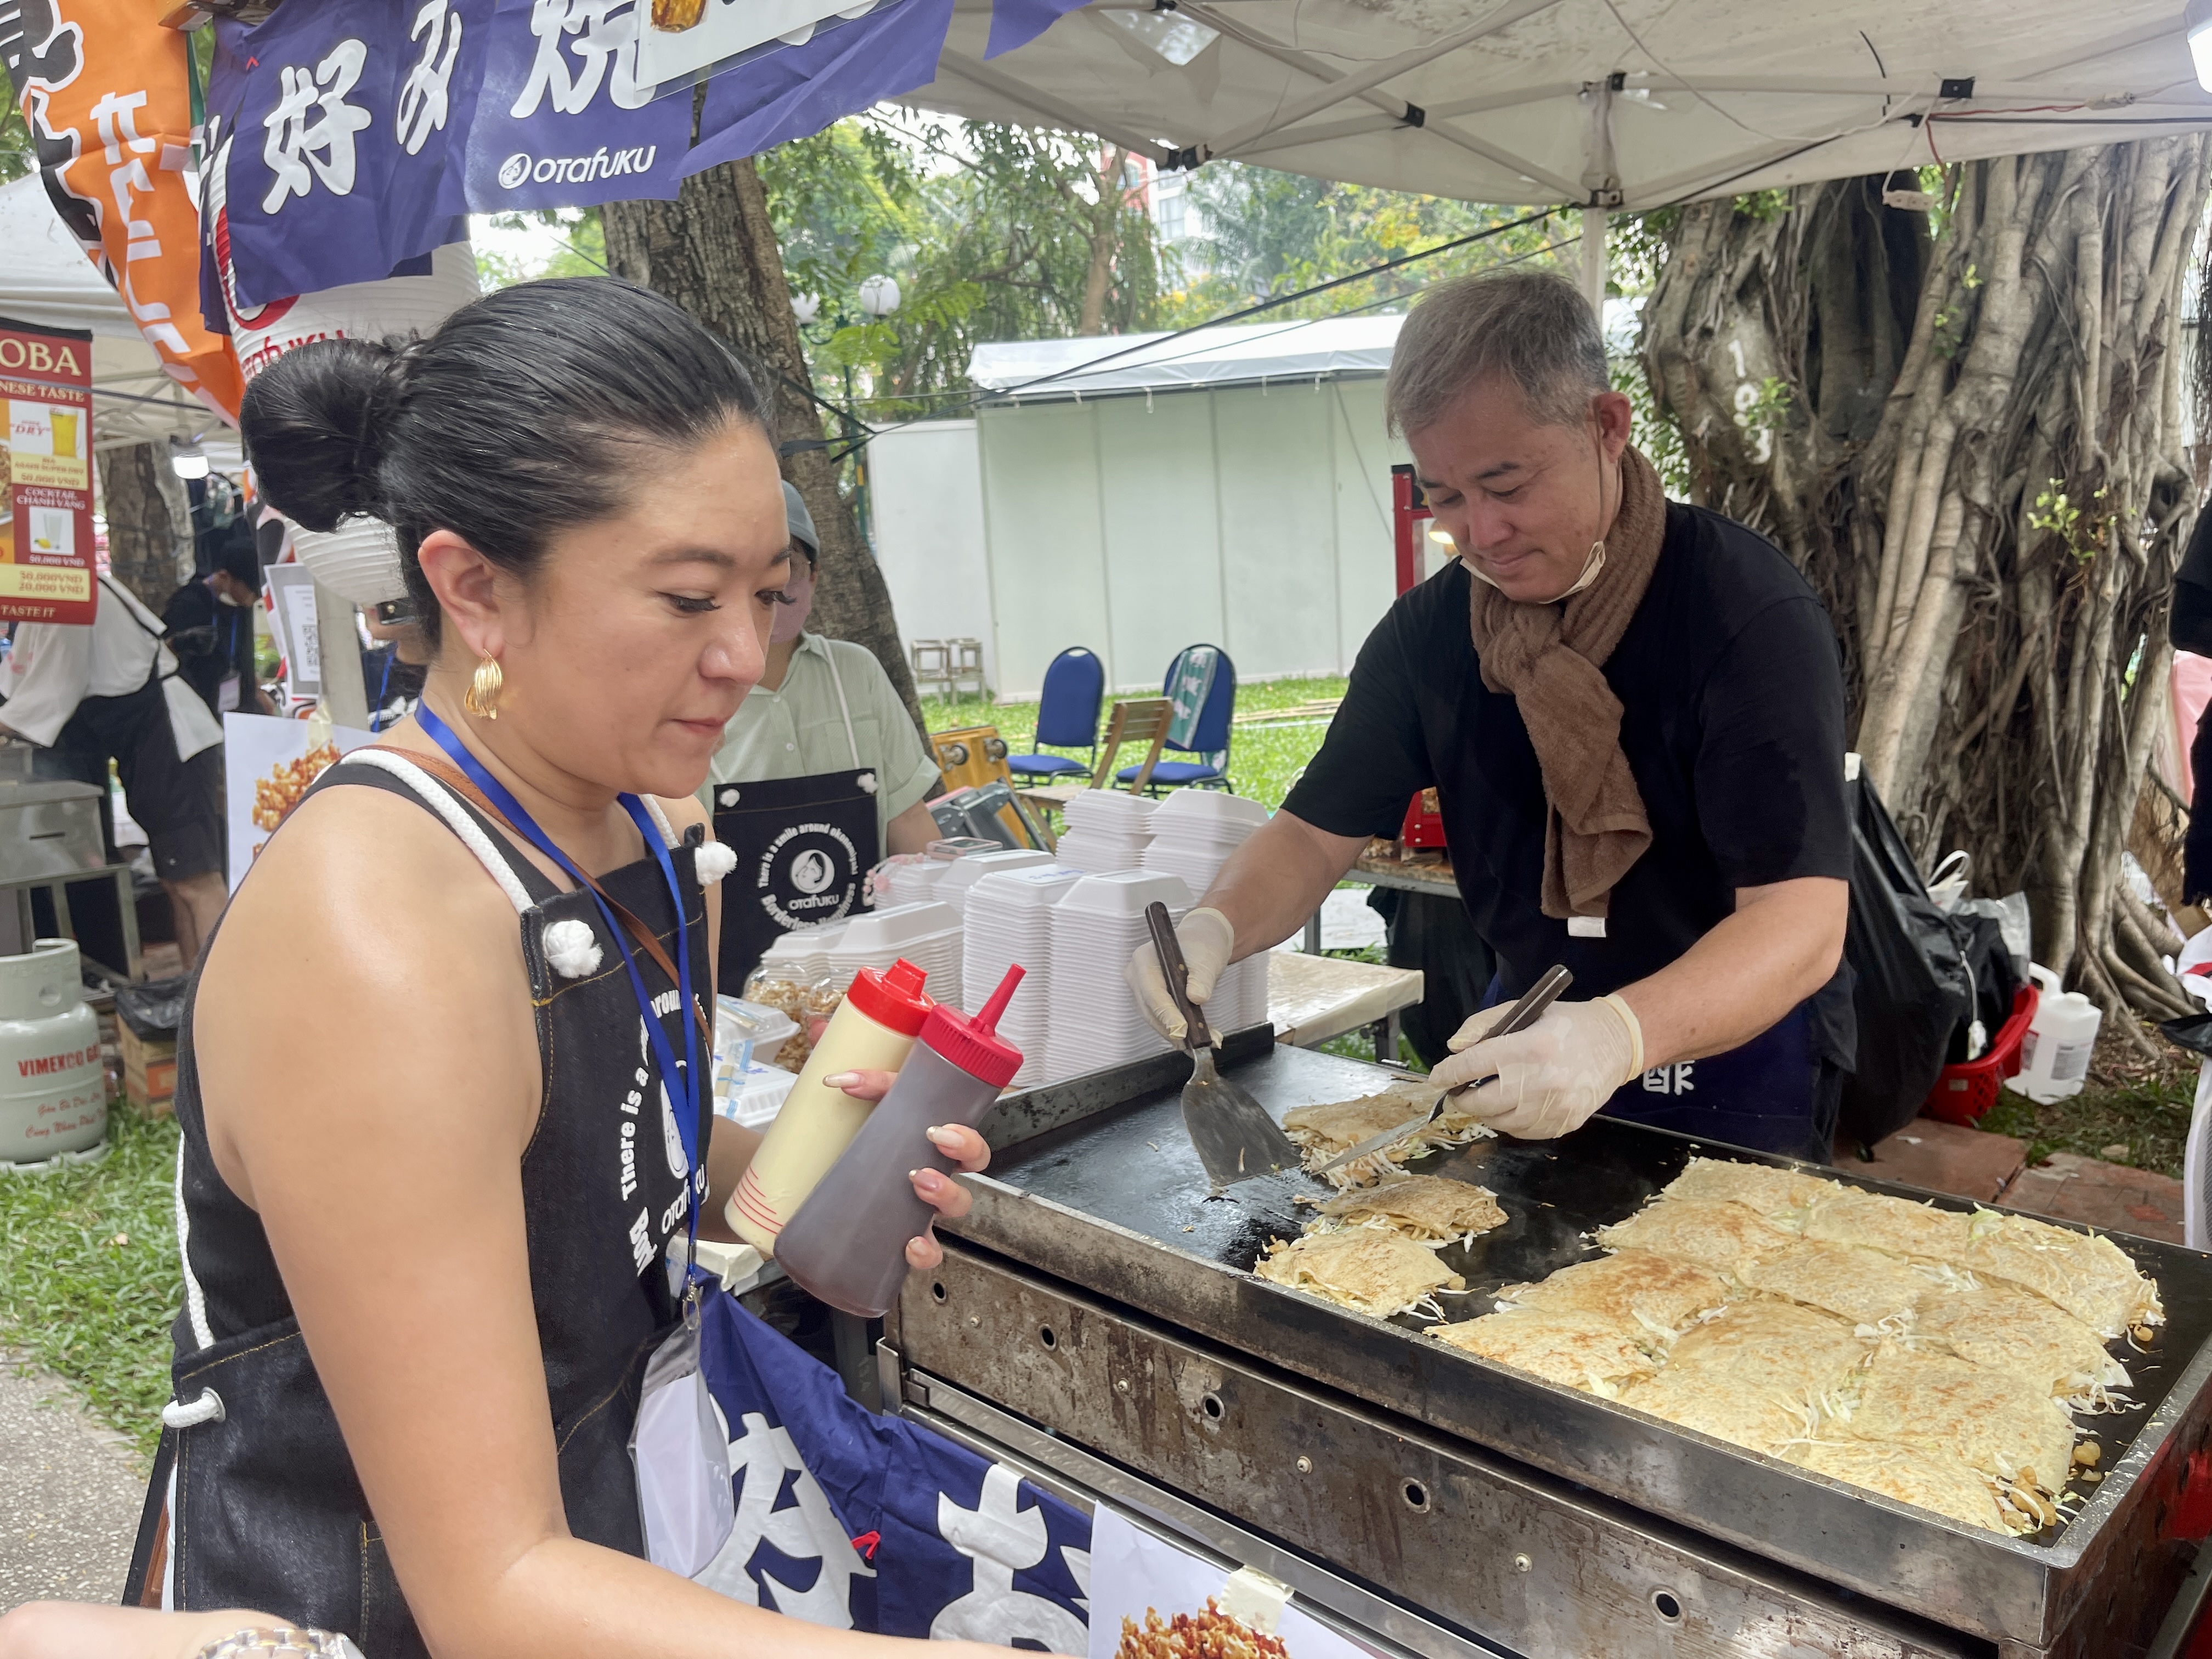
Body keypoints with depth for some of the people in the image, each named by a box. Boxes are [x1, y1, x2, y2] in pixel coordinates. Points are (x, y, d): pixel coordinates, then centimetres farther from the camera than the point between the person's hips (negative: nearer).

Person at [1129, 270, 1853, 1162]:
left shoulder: (1750, 612, -22)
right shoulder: (1429, 628, -5)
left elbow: (1803, 921, -30)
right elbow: (1317, 832, -2)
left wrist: (1622, 1032, -49)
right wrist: (1215, 927, -24)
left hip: (1735, 1065, -4)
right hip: (1526, 1042, 5)